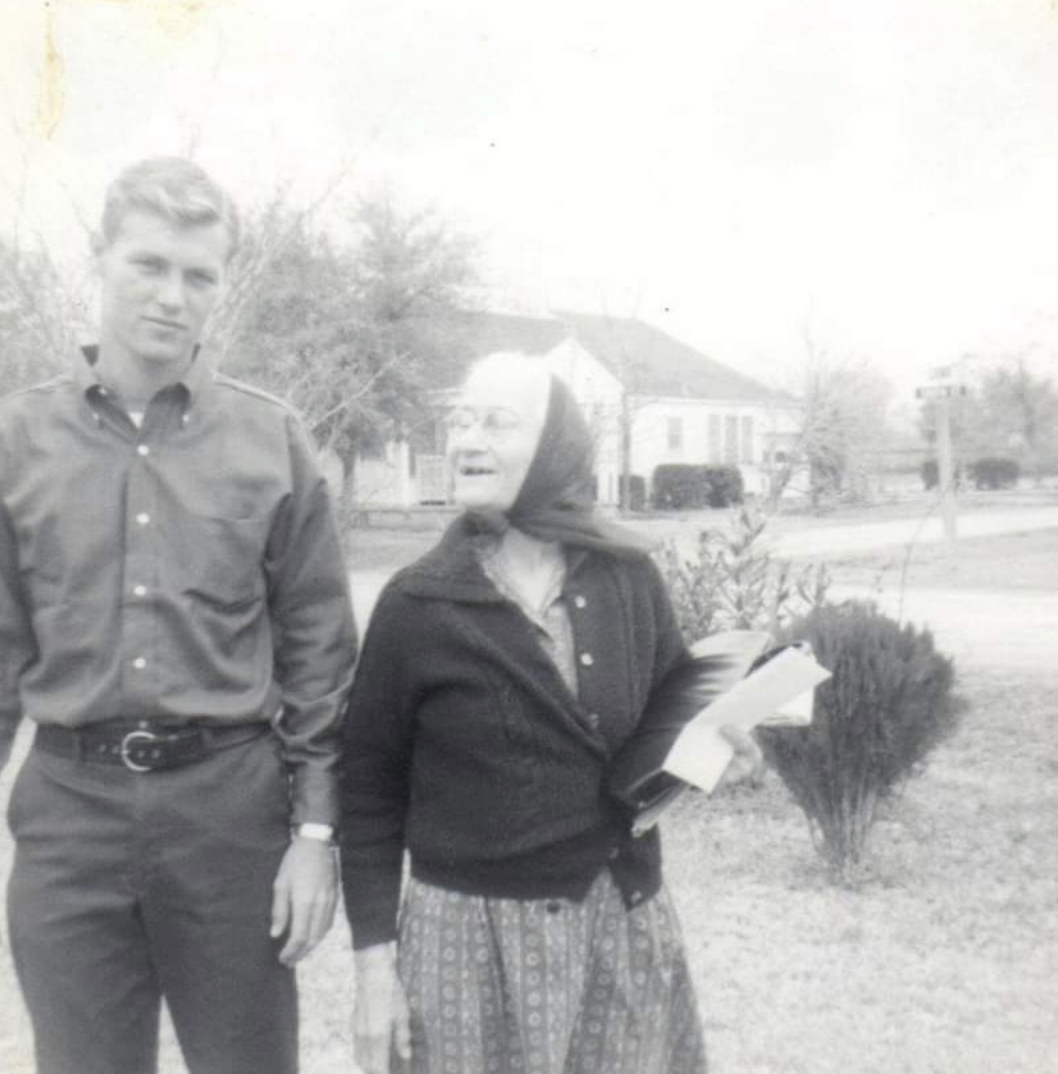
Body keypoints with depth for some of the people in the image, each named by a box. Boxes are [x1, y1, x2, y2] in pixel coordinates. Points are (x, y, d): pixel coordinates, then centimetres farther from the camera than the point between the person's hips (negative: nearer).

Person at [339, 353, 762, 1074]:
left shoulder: (629, 578, -2)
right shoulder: (417, 605, -9)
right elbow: (370, 790, -3)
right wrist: (374, 962, -5)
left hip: (627, 922, 3)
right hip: (473, 935, -2)